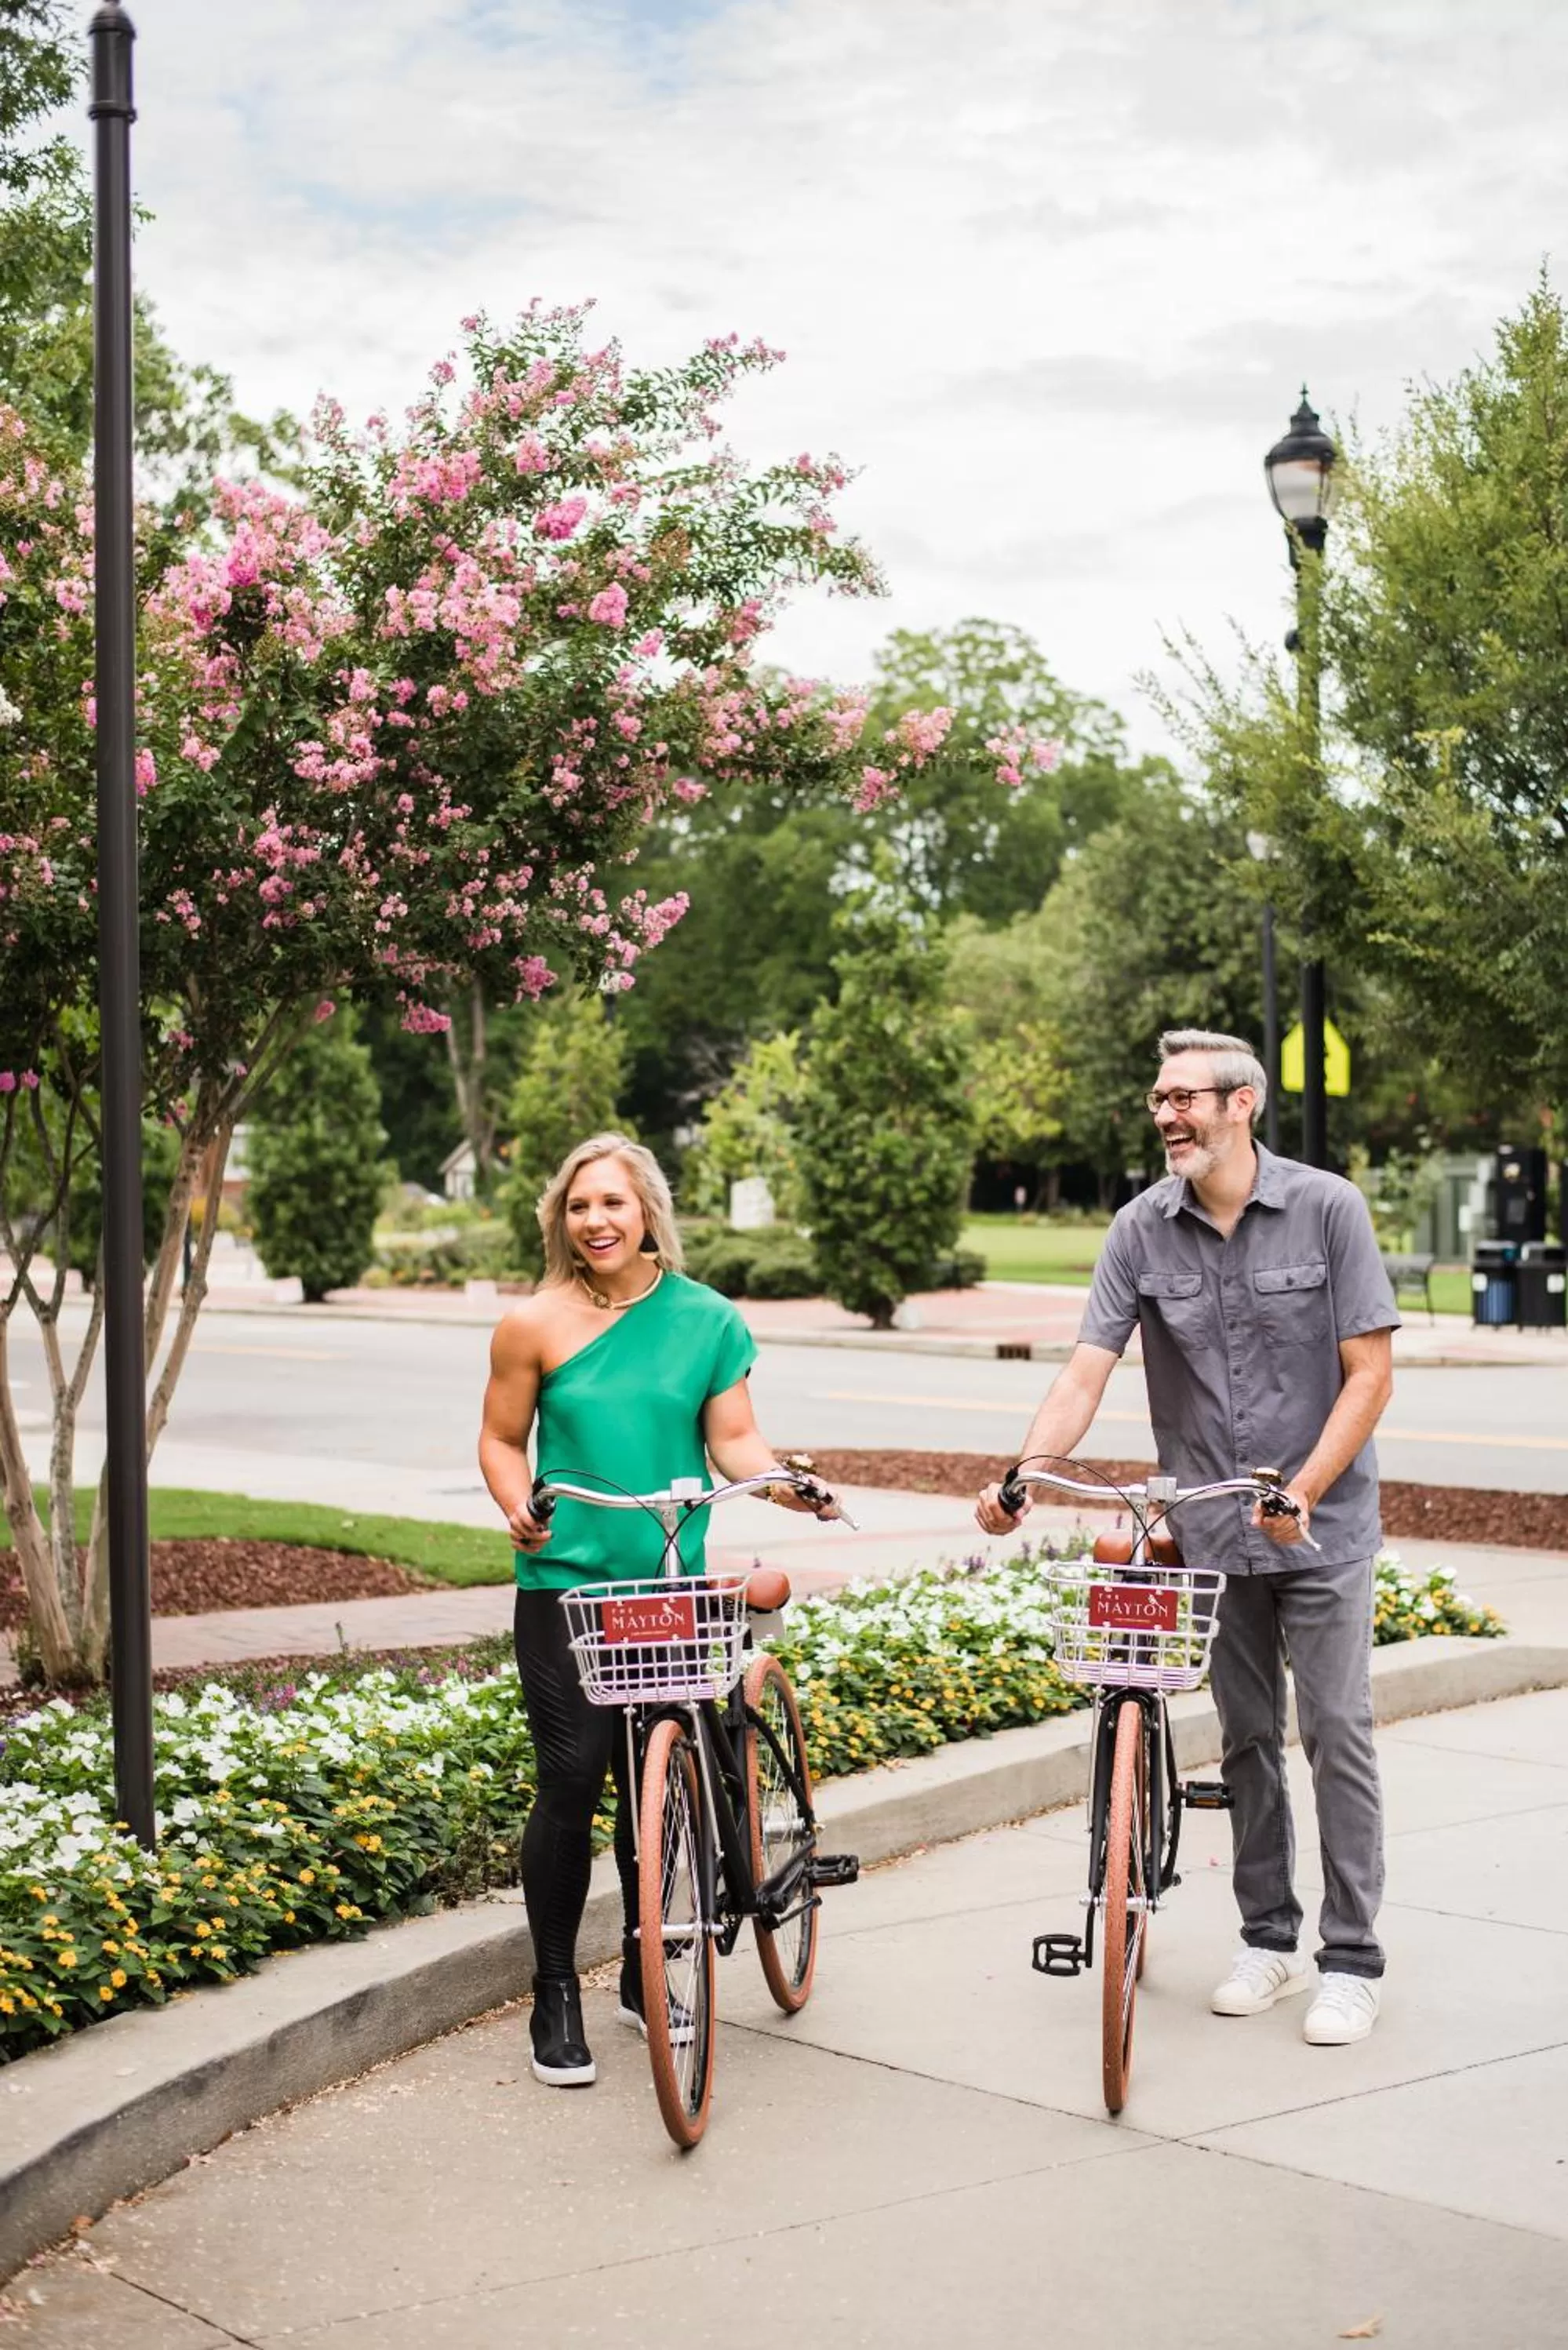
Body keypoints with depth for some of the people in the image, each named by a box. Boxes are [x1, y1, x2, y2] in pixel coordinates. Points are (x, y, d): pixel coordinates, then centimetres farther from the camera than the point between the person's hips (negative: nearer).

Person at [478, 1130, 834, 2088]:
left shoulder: (708, 1320, 3)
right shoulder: (536, 1324, -1)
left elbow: (733, 1441, 2)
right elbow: (502, 1438, 6)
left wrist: (793, 1487, -16)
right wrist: (519, 1507, -13)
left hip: (671, 1586, 2)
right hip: (565, 1583, -2)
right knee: (572, 1781, -7)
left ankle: (645, 1974, 28)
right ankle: (557, 1997, 8)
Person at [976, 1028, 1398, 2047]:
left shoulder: (1328, 1208, -10)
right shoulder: (1143, 1230, -3)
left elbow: (1370, 1371, -10)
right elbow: (1086, 1374, -8)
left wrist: (1303, 1492, -20)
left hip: (1323, 1527, -3)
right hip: (1212, 1532, 3)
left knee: (1338, 1735, -2)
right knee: (1248, 1740, 13)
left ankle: (1352, 1960, 8)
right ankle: (1269, 1938, 26)